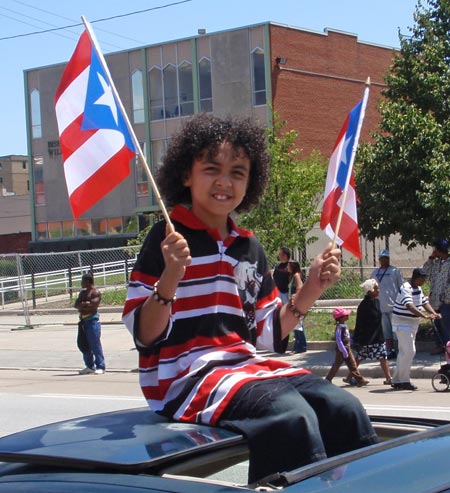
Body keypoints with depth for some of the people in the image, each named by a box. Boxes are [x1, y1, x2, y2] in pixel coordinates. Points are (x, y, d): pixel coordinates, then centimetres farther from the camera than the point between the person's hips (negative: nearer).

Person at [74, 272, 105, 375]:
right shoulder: (83, 292, 19)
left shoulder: (96, 292, -5)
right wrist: (86, 304, -10)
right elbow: (77, 304, 8)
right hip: (83, 320, 9)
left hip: (92, 319, -9)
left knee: (95, 344, -8)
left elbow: (93, 305, -16)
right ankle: (90, 366, 20)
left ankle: (100, 367, -3)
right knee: (83, 344, 10)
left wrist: (82, 305, -3)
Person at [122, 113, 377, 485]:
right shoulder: (167, 239, -5)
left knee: (344, 407, -16)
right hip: (186, 372, -7)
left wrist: (310, 290, 5)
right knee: (290, 416, -32)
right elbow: (143, 336, -10)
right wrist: (170, 279, -26)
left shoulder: (249, 248, 16)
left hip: (245, 367, 7)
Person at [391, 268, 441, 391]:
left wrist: (434, 313, -11)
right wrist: (425, 316, -42)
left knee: (404, 352, 12)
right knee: (409, 351, -14)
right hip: (402, 322, -10)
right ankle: (404, 381, -8)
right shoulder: (406, 288, -20)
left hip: (413, 323, 10)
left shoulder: (418, 289, 10)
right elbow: (410, 306, -33)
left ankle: (397, 380, 18)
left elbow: (425, 302, 9)